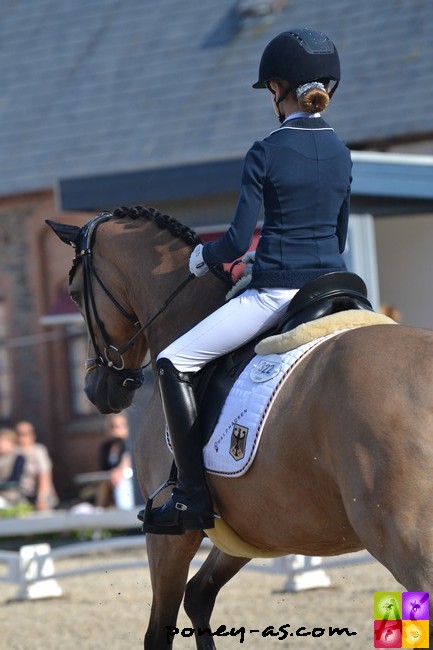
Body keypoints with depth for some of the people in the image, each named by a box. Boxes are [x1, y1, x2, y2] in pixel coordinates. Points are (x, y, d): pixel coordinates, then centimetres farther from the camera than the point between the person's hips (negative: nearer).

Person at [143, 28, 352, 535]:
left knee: (173, 363, -2)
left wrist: (203, 258, 10)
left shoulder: (266, 153, -9)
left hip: (275, 293, -6)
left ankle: (194, 496, -10)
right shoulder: (341, 152, 9)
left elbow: (237, 240, -10)